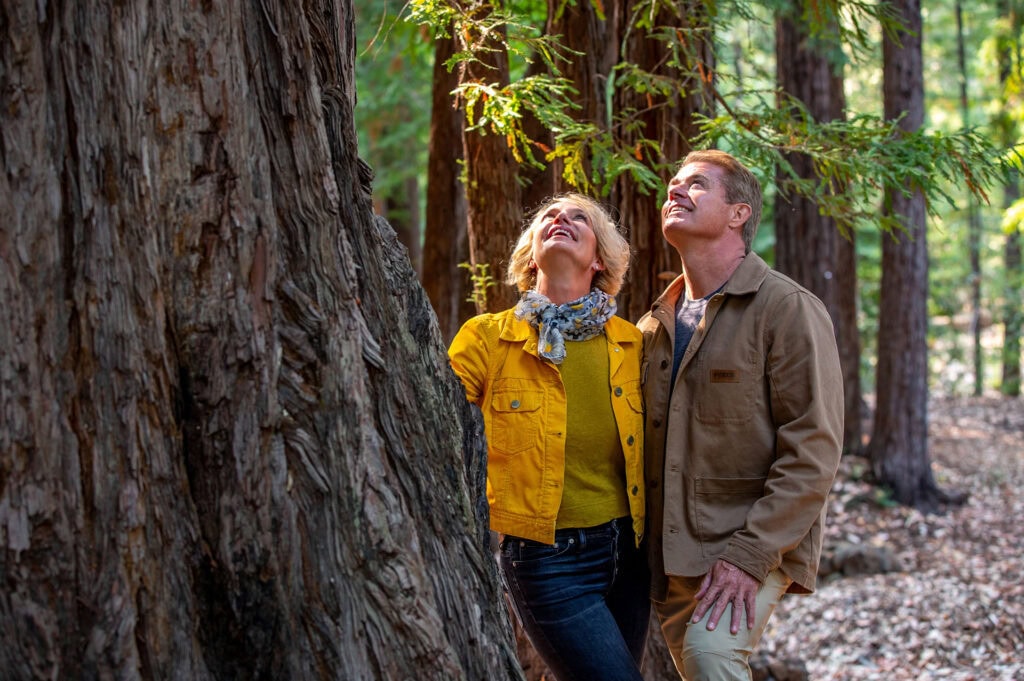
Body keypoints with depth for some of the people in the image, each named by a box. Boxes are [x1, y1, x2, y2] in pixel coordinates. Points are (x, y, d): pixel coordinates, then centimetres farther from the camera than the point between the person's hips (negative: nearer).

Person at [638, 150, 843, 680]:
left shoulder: (788, 309, -7)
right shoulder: (656, 324, 13)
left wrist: (747, 555, -20)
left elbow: (813, 452, -13)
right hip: (669, 555, 7)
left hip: (756, 543, -7)